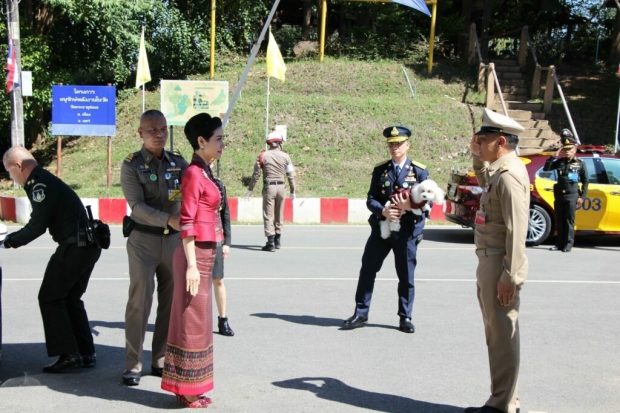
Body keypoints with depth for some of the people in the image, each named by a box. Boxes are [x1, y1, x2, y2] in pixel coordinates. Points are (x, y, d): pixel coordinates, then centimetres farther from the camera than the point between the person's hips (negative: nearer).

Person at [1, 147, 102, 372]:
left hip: (73, 247, -10)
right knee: (70, 298, 17)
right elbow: (40, 223, 19)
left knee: (50, 298, 0)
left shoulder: (40, 184, -13)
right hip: (88, 244, 10)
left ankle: (67, 354, -1)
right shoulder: (45, 180, 18)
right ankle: (86, 353, 17)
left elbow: (37, 226, -15)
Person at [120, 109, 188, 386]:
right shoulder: (132, 165, -6)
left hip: (173, 239, 4)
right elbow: (137, 206, -16)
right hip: (143, 239, -4)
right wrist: (169, 219, -31)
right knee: (140, 301, -6)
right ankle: (132, 365, 3)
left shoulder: (178, 162, 6)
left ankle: (161, 361, 19)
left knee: (170, 301, 8)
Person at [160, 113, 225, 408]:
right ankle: (188, 389, 10)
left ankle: (187, 386, 24)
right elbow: (187, 223, -18)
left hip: (204, 254, 9)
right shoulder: (193, 174, -14)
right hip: (196, 255, -9)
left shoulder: (204, 172, 13)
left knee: (195, 320, 14)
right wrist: (192, 265, -20)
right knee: (192, 322, -1)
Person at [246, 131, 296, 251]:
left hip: (268, 187, -3)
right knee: (279, 215, 15)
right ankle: (278, 240, 23)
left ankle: (271, 242, -7)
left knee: (268, 215, -1)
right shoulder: (285, 156, 3)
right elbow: (291, 175, 4)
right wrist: (292, 191, 14)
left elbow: (256, 174, -3)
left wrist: (250, 189, 6)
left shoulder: (262, 155, -2)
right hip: (281, 187, 3)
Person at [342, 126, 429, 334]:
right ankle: (360, 314, 16)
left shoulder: (419, 171, 1)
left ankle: (405, 318, 18)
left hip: (407, 231, -2)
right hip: (381, 228, 2)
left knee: (406, 276, 5)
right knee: (368, 270, 5)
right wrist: (383, 211, -17)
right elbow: (371, 199, 3)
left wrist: (410, 205, -19)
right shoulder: (380, 169, 7)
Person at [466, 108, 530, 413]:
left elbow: (516, 231, -22)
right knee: (496, 335, 16)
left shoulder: (509, 176, -18)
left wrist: (509, 277, -23)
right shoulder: (497, 170, 12)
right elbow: (484, 183, 38)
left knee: (503, 336, -2)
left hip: (499, 266, -10)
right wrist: (477, 156, 21)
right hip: (488, 263, 10)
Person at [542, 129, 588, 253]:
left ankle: (568, 244, 1)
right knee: (559, 220, 7)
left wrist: (582, 196, -4)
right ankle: (559, 243, 13)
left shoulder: (580, 164, 2)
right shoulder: (560, 162, 11)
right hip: (559, 195, 4)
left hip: (572, 195, -4)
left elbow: (585, 182, 3)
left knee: (569, 221, -3)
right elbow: (546, 168, 3)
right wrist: (554, 156, -5)